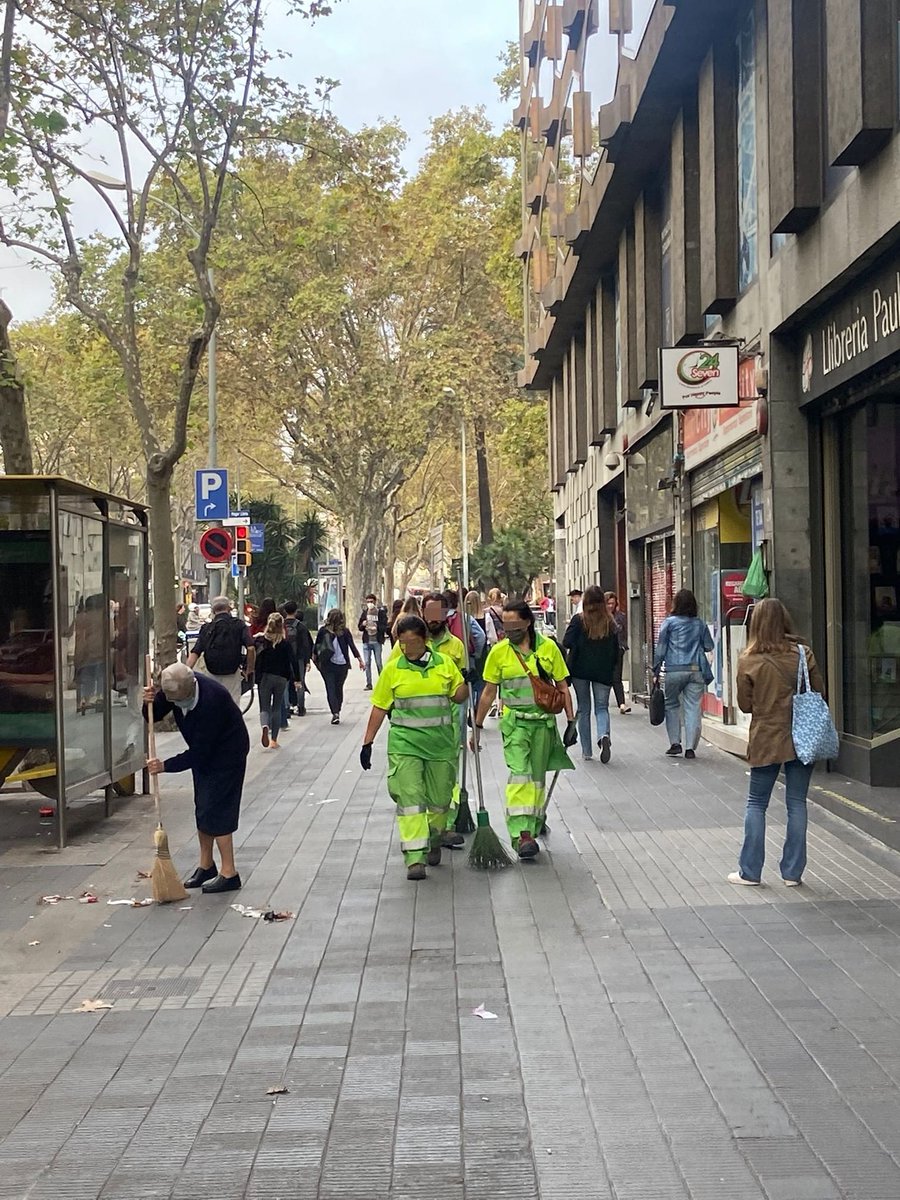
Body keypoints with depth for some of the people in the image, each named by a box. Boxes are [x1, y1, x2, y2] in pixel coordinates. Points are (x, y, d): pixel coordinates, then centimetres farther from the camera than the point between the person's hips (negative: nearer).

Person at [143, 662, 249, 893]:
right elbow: (153, 717, 0)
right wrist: (149, 703, -22)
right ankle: (206, 866, 25)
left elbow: (200, 752, -31)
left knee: (216, 810, -10)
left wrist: (165, 766, -29)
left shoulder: (211, 699, -36)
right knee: (202, 809, 12)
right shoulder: (174, 688, -14)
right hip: (203, 752, 8)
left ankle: (229, 874, -3)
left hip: (227, 752, -8)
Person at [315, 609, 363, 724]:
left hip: (327, 665, -1)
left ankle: (335, 713, -15)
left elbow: (316, 645, 3)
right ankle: (337, 712, 22)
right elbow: (352, 646, -6)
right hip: (342, 665, 1)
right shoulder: (345, 631, -3)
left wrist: (315, 657, 18)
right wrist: (360, 659, -4)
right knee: (339, 688, 16)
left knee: (330, 689, 0)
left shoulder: (323, 631, -4)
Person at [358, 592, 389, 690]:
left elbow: (385, 626, -7)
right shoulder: (364, 612, 8)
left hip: (377, 641, -3)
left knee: (378, 663, 2)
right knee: (367, 663, 3)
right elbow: (359, 627, 13)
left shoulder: (381, 612, -3)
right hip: (366, 641, 3)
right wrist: (363, 625, -8)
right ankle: (368, 684, 11)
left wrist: (377, 628, -23)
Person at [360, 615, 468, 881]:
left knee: (440, 798, 10)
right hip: (405, 742, -2)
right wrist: (367, 742, 4)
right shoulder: (393, 669, 1)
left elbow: (459, 697, 11)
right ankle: (415, 858, -14)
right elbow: (380, 707, 5)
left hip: (440, 742, 2)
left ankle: (434, 842, 37)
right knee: (409, 797, -12)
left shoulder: (445, 663, 4)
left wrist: (465, 681, -10)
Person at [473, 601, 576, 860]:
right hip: (514, 721, -2)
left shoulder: (548, 647, 1)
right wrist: (477, 725, 7)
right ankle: (522, 834, -24)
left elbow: (562, 687, 6)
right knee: (519, 773, -17)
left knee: (537, 776, 10)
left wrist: (571, 721, 2)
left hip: (543, 721, 2)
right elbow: (489, 692, 7)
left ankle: (534, 827, 26)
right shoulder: (499, 652, 0)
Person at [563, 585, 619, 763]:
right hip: (603, 672, 1)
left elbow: (567, 643, -11)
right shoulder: (610, 623, 0)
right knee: (602, 707, 7)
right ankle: (604, 735, -24)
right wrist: (611, 668, 17)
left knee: (583, 709, 9)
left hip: (580, 670, -1)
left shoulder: (579, 620, -8)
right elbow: (615, 650, 4)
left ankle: (586, 751, 10)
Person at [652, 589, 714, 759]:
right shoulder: (700, 624, 7)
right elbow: (709, 647, 13)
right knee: (693, 708, 2)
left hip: (674, 670, -2)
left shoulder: (669, 622, 0)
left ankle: (675, 743, 6)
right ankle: (690, 747, 0)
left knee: (671, 705, 13)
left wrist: (656, 671, 4)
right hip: (696, 670, 2)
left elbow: (660, 648, -1)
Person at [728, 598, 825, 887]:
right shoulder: (803, 654, -6)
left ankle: (750, 871, 12)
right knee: (797, 803, 9)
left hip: (766, 741, -1)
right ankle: (793, 872, 12)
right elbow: (819, 692, 2)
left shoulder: (748, 661, -9)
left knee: (756, 804, 10)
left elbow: (745, 704, -2)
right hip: (802, 739, 1)